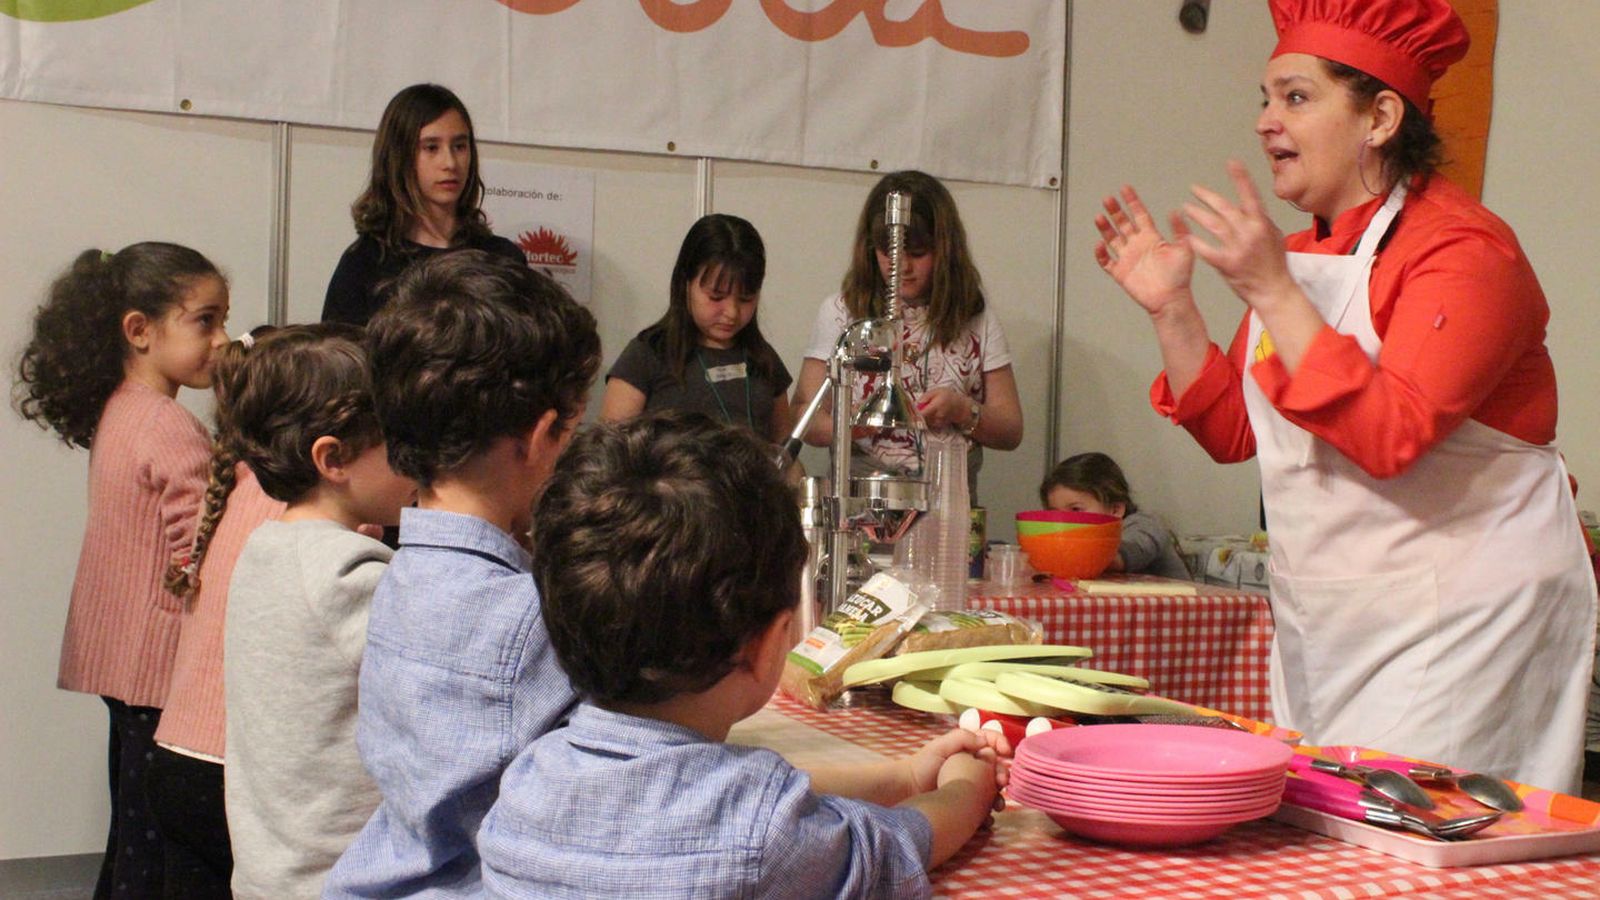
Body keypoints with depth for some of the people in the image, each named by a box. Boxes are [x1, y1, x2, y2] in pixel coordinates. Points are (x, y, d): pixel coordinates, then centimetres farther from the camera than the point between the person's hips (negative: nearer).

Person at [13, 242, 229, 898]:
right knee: (152, 845, -2)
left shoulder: (116, 410, 10)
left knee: (132, 827, 19)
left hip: (117, 653, 9)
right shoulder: (172, 430, -19)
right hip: (161, 662, -9)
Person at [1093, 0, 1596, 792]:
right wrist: (1170, 310, 2)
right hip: (1323, 633, 8)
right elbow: (1231, 431, 13)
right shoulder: (1294, 257, 10)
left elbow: (1392, 436, -28)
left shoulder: (1461, 246, -14)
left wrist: (1272, 293, -28)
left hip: (1455, 625, -8)